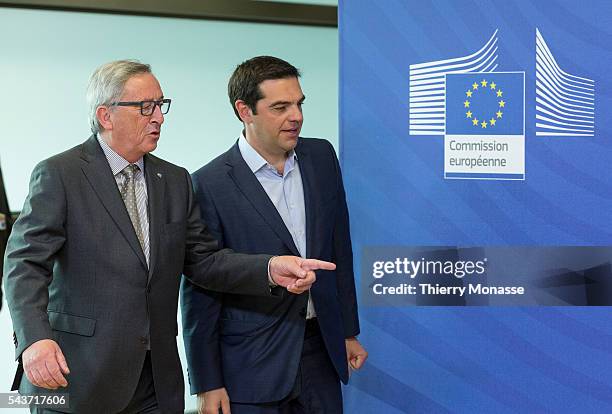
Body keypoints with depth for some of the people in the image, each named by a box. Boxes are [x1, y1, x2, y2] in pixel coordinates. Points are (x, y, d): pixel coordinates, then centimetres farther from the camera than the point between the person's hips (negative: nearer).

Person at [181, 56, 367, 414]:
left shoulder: (322, 157, 5)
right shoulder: (211, 184, -11)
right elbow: (200, 290, -8)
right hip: (252, 365, -4)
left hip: (321, 350, 4)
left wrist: (349, 332, 14)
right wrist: (207, 385, -7)